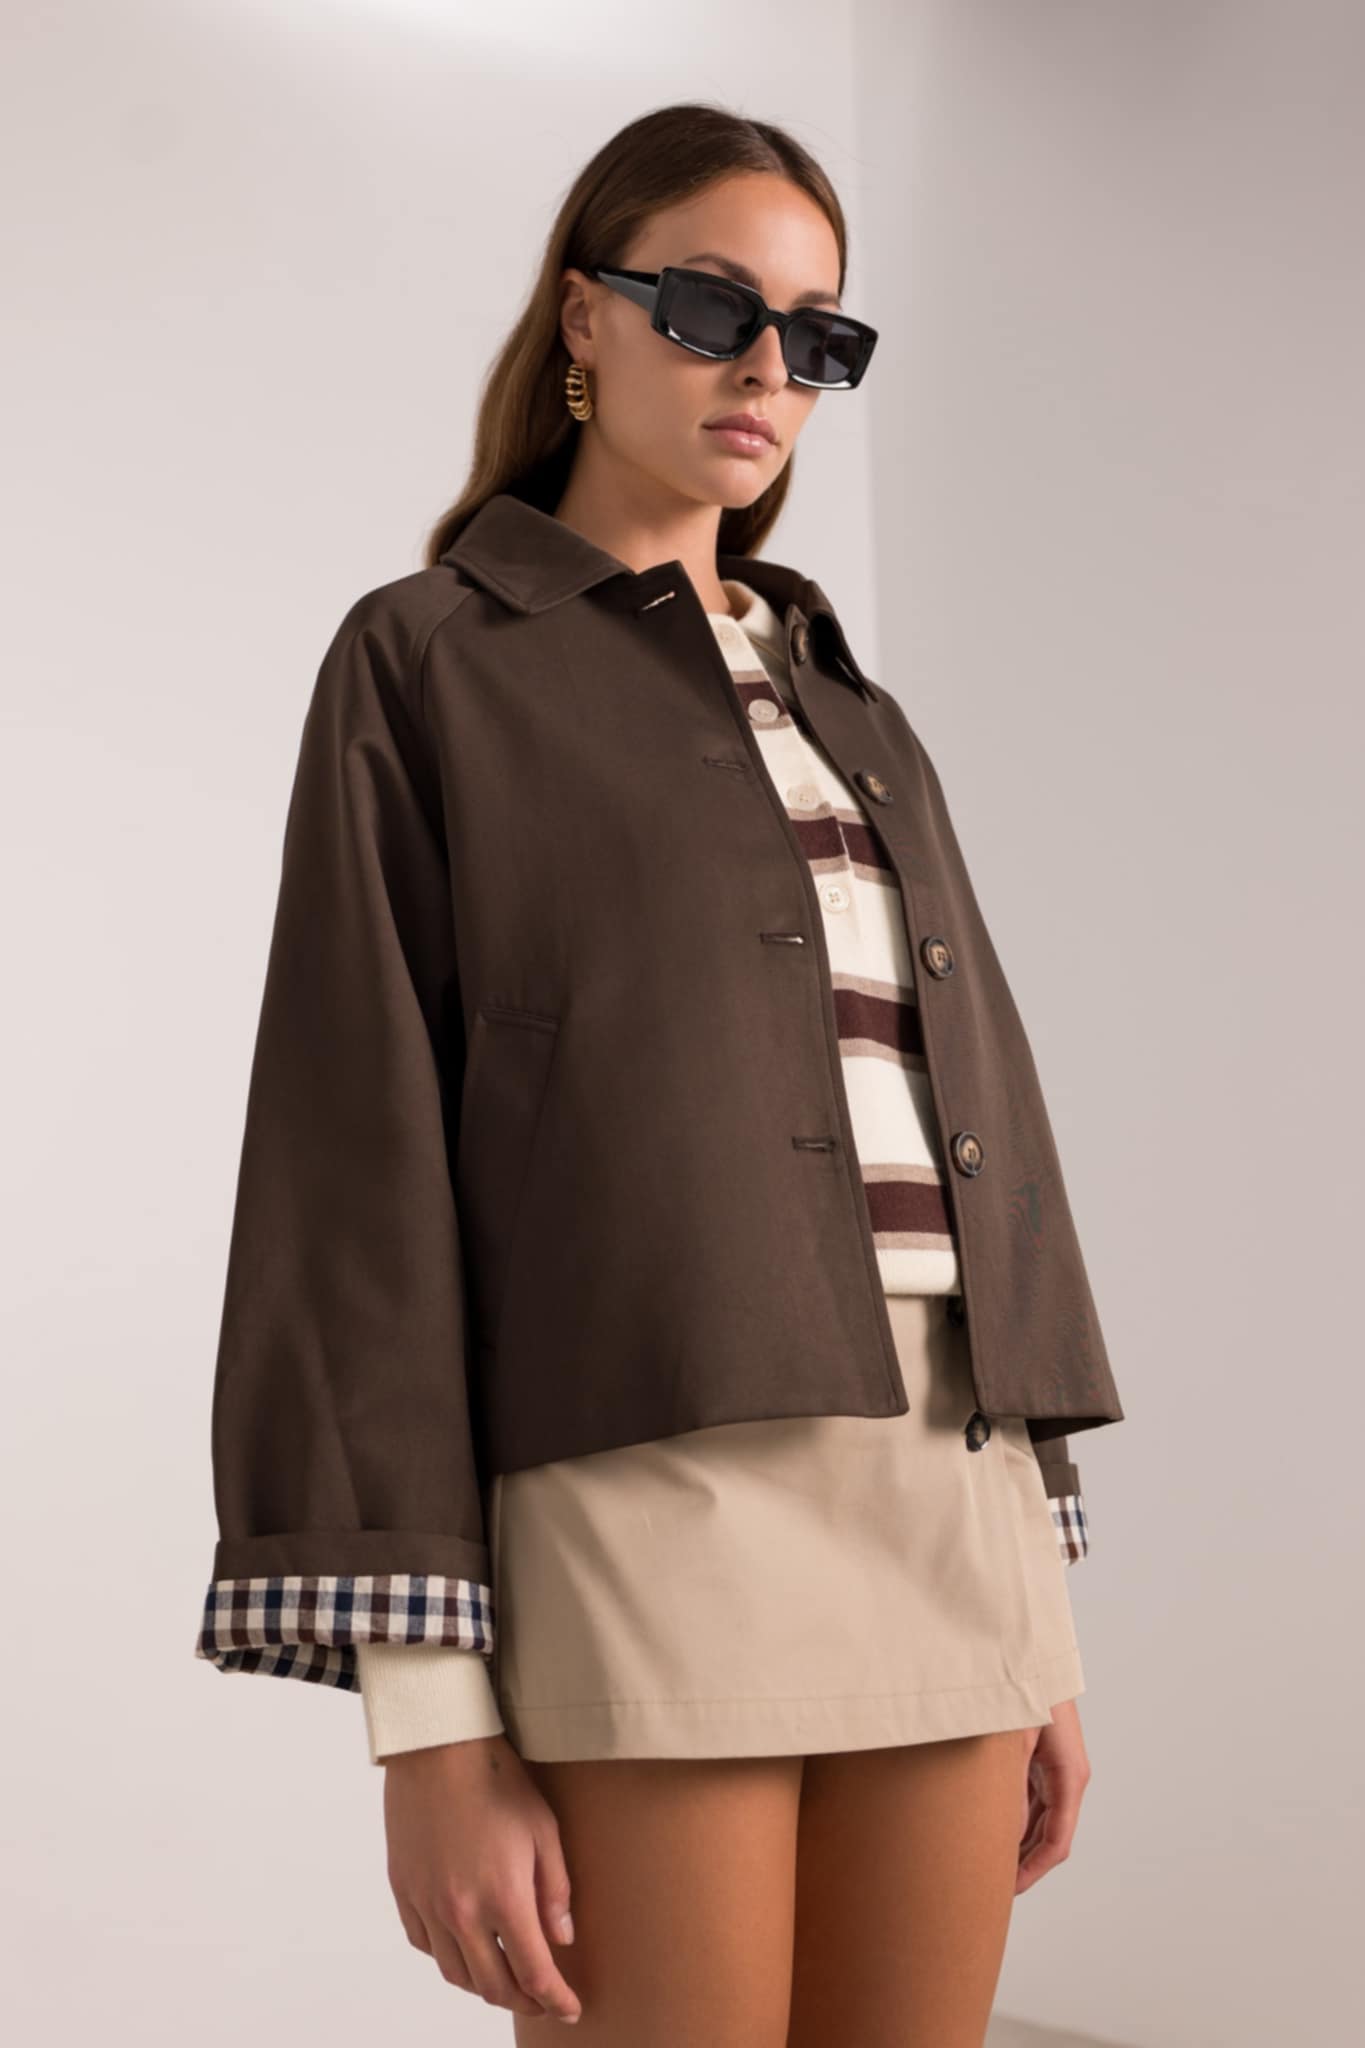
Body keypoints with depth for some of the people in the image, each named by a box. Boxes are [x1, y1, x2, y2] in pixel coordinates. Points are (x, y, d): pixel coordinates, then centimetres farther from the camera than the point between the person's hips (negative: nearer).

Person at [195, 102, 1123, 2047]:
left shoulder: (848, 709, 20)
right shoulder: (428, 662, 2)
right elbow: (361, 1164, -5)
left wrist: (1046, 1612, 14)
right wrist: (430, 1720, -12)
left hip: (947, 1506, 6)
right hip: (649, 1502, -6)